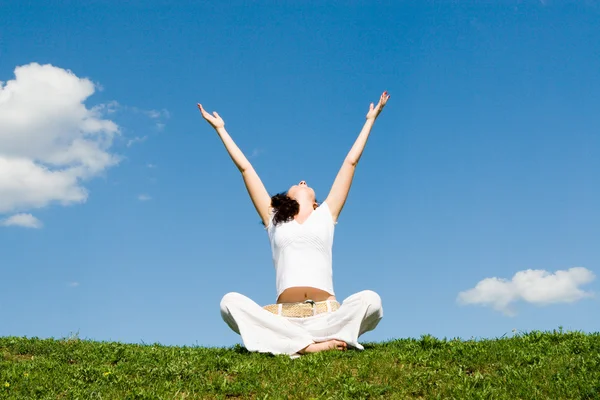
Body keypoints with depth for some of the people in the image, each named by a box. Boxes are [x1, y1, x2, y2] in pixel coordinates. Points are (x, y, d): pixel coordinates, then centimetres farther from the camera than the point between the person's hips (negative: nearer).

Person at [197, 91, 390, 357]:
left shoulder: (326, 214, 23)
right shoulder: (274, 219, 23)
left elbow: (350, 162, 27)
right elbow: (245, 168, 28)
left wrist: (370, 120, 33)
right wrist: (220, 129, 34)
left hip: (327, 314, 0)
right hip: (284, 316, 0)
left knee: (370, 299, -29)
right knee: (230, 302, -26)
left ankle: (295, 343, -28)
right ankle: (309, 346, -34)